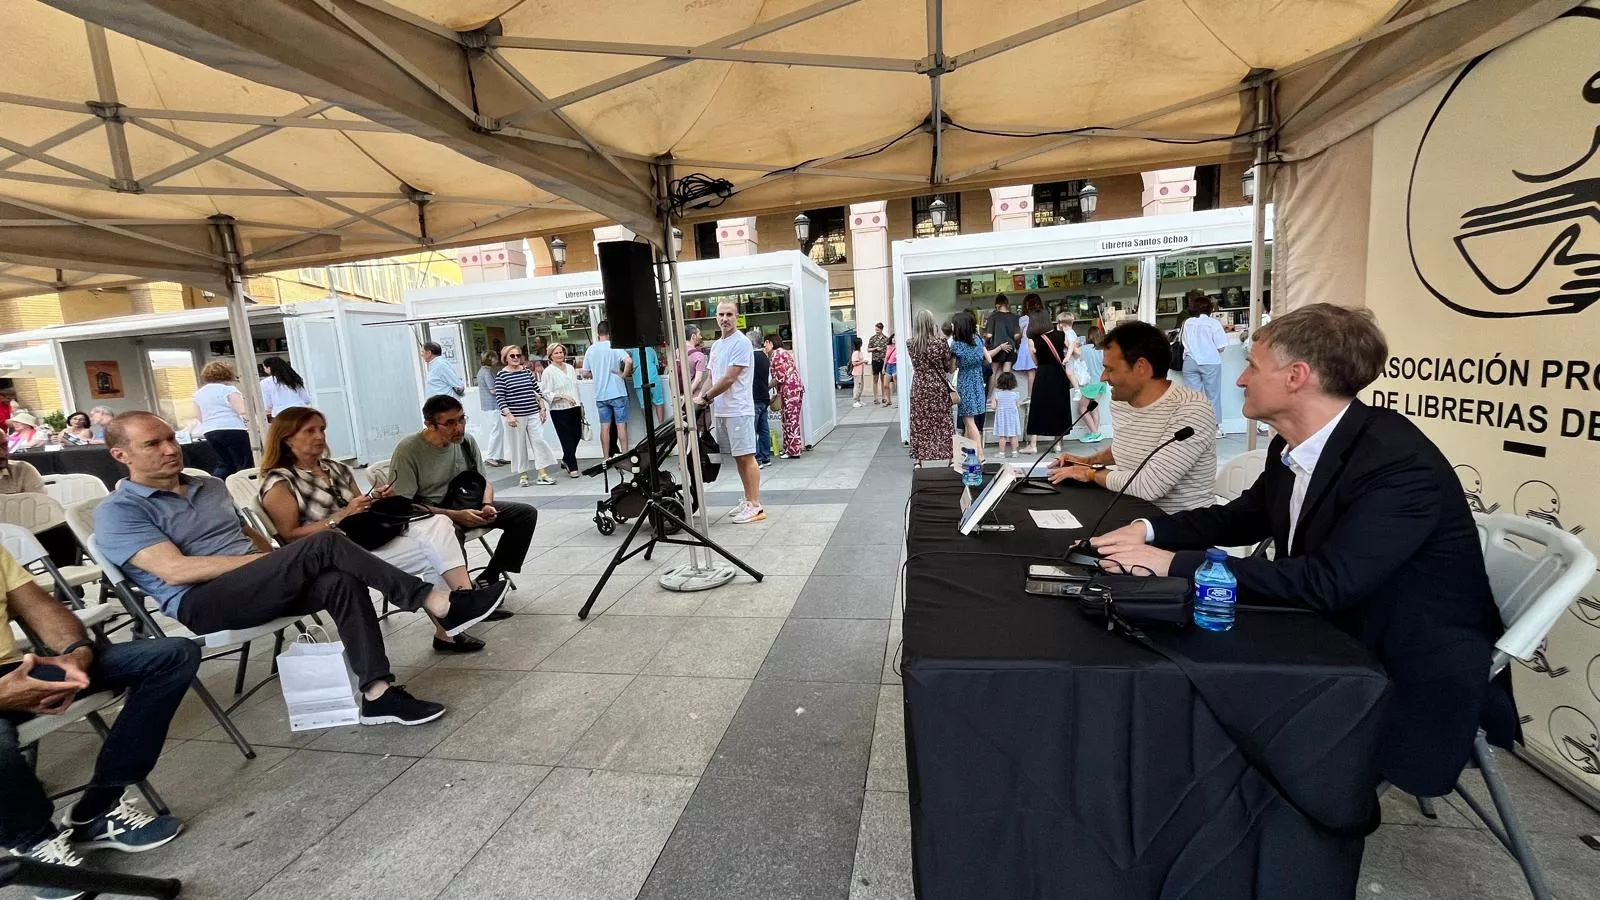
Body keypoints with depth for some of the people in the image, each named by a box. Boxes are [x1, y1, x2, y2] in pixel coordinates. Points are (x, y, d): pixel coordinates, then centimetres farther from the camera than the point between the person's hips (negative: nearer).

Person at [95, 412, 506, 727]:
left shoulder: (210, 486, 22)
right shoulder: (118, 512, 1)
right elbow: (176, 570, -13)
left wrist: (283, 567, 3)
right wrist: (276, 561, -18)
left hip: (257, 588, 6)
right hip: (200, 603, -6)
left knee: (340, 580, -28)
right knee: (325, 545, -29)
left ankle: (377, 692, -28)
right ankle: (436, 604, -31)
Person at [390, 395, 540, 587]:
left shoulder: (466, 442, -1)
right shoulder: (408, 450, -17)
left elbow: (484, 483, 11)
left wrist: (487, 506, -12)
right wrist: (454, 515, -27)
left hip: (465, 506, 6)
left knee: (527, 513, -8)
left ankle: (489, 577, -6)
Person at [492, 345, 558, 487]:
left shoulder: (528, 372, 7)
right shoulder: (501, 375, -4)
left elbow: (537, 391, 12)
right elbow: (499, 398, -9)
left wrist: (542, 408, 7)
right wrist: (508, 415, -17)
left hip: (533, 414, 3)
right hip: (514, 416, -3)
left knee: (539, 441, -2)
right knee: (519, 446, 4)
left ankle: (542, 474, 2)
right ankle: (523, 475, 16)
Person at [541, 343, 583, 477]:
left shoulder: (570, 368, 13)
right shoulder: (548, 371, -6)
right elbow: (545, 392, -10)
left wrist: (581, 405, 18)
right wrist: (562, 396, -19)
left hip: (575, 408, 6)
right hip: (559, 410, -6)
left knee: (576, 436, 9)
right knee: (567, 439, -3)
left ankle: (566, 461, 32)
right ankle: (572, 467, 8)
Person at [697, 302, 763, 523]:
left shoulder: (741, 343, -11)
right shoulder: (716, 345, 17)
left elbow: (728, 379, -16)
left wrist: (704, 398, -10)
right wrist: (701, 398, 6)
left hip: (738, 411, -8)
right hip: (721, 411, 8)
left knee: (746, 457, -6)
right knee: (738, 458, 12)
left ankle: (755, 505, -3)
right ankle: (749, 500, 20)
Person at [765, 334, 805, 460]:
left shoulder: (776, 354, -9)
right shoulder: (786, 352, 21)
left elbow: (780, 378, -15)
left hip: (789, 390, -10)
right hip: (797, 387, 10)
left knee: (790, 420, -5)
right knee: (792, 419, 12)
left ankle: (793, 451, -1)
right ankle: (790, 448, 18)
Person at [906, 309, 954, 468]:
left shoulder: (910, 344, -4)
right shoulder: (941, 341, -10)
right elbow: (949, 367, -1)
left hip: (919, 388, 1)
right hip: (939, 386, -1)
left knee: (920, 423, 8)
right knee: (943, 423, 9)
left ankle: (919, 460, 9)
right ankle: (950, 458, 16)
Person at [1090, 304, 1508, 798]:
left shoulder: (1401, 463, -27)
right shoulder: (1291, 448, -3)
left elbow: (1326, 582, -35)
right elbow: (1243, 516, 11)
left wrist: (1176, 563, -34)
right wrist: (1151, 532, -7)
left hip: (1417, 673, -7)